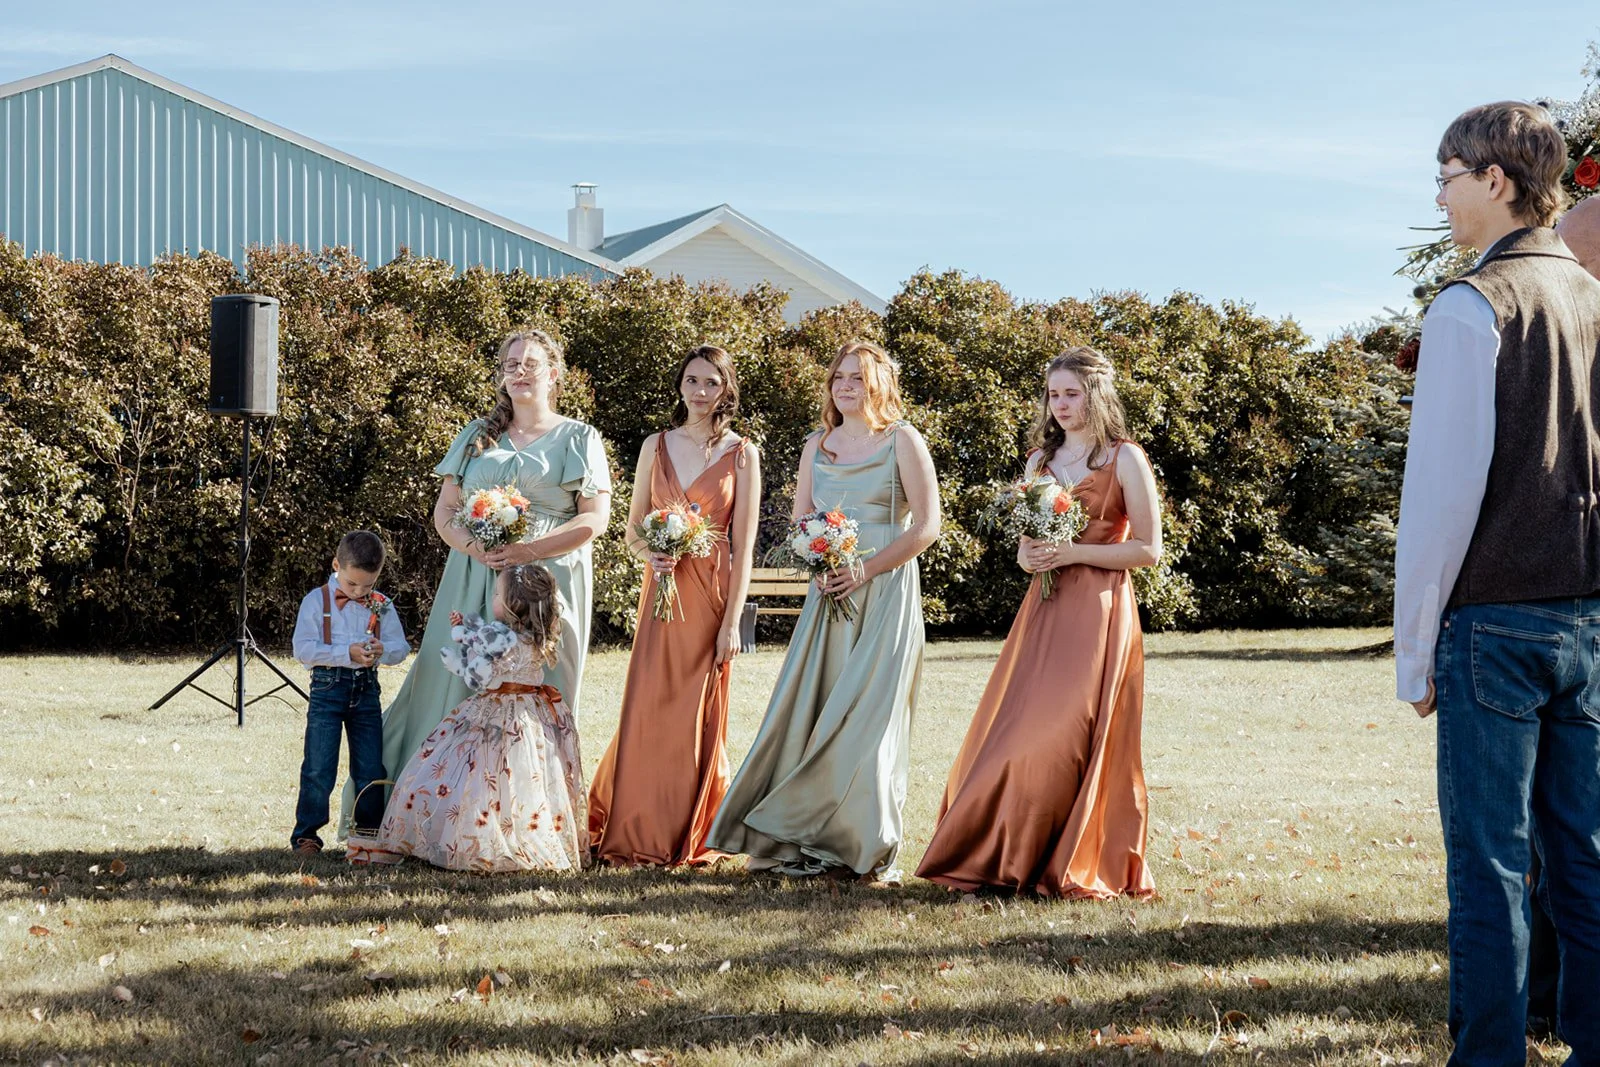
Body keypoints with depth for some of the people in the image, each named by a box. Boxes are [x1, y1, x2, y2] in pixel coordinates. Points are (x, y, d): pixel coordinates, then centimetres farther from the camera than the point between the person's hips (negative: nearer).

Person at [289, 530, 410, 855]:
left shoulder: (382, 606, 6)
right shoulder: (317, 600, -5)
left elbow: (401, 648, 5)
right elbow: (303, 649, -12)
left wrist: (383, 650, -19)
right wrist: (347, 654, -21)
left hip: (366, 689, 3)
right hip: (328, 686, -3)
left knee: (371, 768, 8)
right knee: (319, 767, -3)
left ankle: (371, 831, 20)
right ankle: (306, 833, 5)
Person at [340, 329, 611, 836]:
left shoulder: (578, 439, 6)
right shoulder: (477, 436, 15)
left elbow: (595, 518, -4)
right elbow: (444, 512, 11)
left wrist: (528, 550, -16)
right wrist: (474, 547, -12)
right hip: (474, 580, 3)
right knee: (459, 689, -3)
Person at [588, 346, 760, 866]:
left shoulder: (741, 454, 2)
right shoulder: (656, 446, 10)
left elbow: (743, 546, -2)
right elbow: (633, 531, 12)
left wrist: (732, 620, -8)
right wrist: (650, 554, -11)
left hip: (711, 595, -2)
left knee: (699, 716, 1)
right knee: (648, 709, -2)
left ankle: (692, 838, 11)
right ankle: (637, 836, 7)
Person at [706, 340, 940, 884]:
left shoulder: (902, 440, -1)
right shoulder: (818, 446, 14)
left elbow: (927, 524, -6)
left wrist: (866, 570, -13)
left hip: (885, 592, -5)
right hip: (829, 594, 5)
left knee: (870, 714, -7)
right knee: (810, 711, -1)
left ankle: (869, 847, 1)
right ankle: (807, 841, 6)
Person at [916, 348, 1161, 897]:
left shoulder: (1125, 459, -3)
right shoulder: (1041, 458, 15)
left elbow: (1148, 548, -6)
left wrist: (1073, 552, -14)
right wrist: (1028, 556, -3)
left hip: (1099, 610, -6)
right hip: (1044, 609, 6)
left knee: (1071, 739, -9)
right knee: (1017, 733, 0)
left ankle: (1078, 867, 1)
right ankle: (1008, 857, 7)